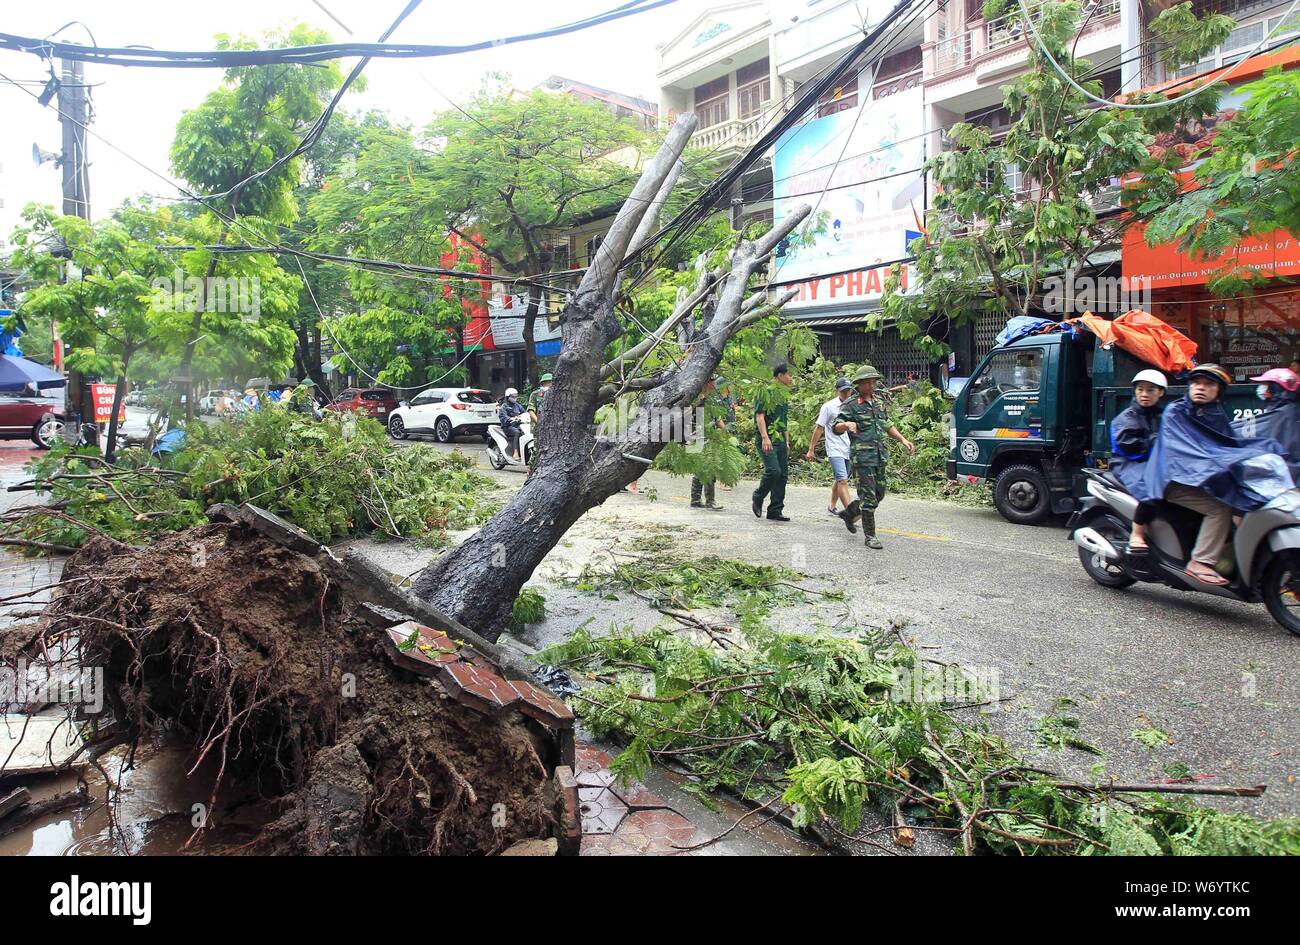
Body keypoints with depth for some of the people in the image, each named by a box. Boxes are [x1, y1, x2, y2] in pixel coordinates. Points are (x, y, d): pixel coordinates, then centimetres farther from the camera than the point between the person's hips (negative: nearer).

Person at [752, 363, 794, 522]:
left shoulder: (783, 394, 19)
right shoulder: (765, 392, -7)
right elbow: (759, 415, -14)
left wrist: (787, 442, 21)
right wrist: (765, 437, -23)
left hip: (781, 441, 9)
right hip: (767, 440, -9)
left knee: (783, 474, 5)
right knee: (773, 470, -20)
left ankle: (775, 510, 10)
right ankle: (758, 498, 4)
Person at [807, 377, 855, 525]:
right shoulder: (829, 406, -5)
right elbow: (819, 428, -1)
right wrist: (811, 450, 0)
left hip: (849, 450, 5)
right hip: (835, 450, -5)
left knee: (839, 480, 17)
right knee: (843, 480, -17)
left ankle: (832, 507, 35)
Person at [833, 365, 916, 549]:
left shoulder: (879, 403, 17)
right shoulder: (851, 405, -5)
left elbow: (888, 425, 27)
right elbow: (837, 427, -12)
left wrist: (903, 440, 16)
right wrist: (847, 424, -34)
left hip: (880, 456, 7)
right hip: (862, 456, -7)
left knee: (879, 494, 12)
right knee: (869, 496, -7)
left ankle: (849, 513, 33)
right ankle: (869, 536, 2)